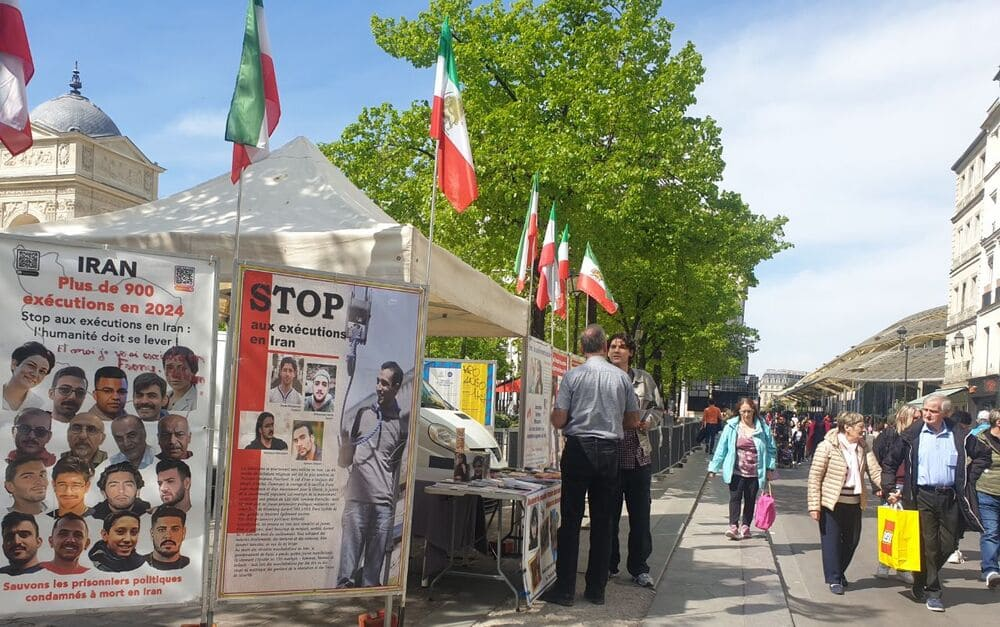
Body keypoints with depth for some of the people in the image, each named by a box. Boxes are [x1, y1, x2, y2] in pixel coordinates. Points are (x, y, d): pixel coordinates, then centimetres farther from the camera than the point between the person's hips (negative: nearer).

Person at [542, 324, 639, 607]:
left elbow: (558, 421, -8)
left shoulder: (573, 376, -6)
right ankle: (596, 589, 15)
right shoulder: (621, 377, 1)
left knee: (570, 521, 3)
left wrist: (552, 416, 15)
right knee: (603, 523, 9)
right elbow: (633, 421, 7)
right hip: (610, 451, 3)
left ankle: (565, 589, 5)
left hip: (578, 449, -2)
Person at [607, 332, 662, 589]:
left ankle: (639, 568, 15)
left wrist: (648, 421, -5)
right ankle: (608, 565, 21)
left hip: (639, 456, 1)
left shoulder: (644, 379, 8)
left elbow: (658, 408, 14)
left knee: (640, 514, 4)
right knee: (609, 513, 8)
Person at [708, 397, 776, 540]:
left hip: (754, 472, 2)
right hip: (736, 471, -1)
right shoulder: (731, 427, -1)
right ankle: (733, 526, -17)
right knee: (735, 497, -11)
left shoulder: (763, 427, 1)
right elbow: (721, 448, 1)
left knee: (750, 500, 8)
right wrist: (714, 467, 0)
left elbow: (771, 448, 9)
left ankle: (745, 526, 18)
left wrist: (770, 468, 4)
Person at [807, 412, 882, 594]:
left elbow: (875, 471, -1)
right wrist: (814, 506, -15)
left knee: (852, 540, 14)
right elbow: (814, 478, -11)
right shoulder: (827, 446, -12)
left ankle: (839, 572, 35)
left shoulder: (863, 447, 4)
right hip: (831, 503, -6)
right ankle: (833, 579, 14)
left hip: (854, 503, 6)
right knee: (832, 541, 2)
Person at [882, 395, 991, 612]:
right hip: (922, 497, -2)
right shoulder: (912, 435, -1)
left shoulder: (960, 435, 3)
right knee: (928, 544, -2)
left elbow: (983, 455, 17)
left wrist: (968, 480, 7)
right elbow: (890, 462, 7)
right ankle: (932, 592, 9)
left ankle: (922, 582, 29)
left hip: (950, 498, 2)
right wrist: (889, 489, 1)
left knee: (948, 544, 6)